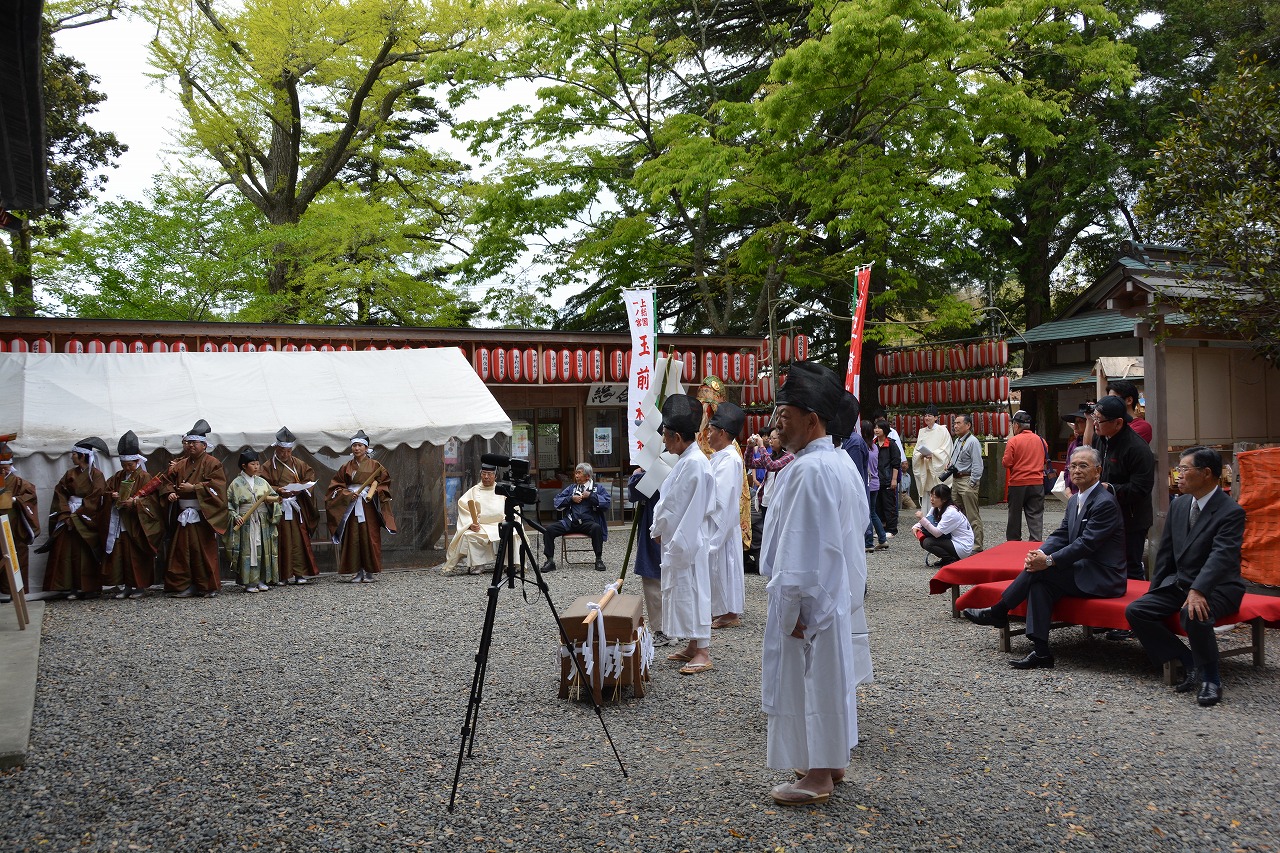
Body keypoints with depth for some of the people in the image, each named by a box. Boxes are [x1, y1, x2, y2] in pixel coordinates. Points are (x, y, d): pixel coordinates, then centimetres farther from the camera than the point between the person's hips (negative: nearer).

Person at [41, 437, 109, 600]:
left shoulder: (96, 474, -3)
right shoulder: (70, 474, 13)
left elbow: (95, 498, -10)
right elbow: (60, 493, 6)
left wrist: (77, 514, -13)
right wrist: (66, 514, -8)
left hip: (87, 520, -5)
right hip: (69, 518, 5)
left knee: (86, 554, -6)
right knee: (68, 551, -4)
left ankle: (91, 587, 1)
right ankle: (73, 587, -1)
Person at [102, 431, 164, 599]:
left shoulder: (144, 477, -3)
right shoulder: (117, 477, 14)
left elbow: (150, 499, -9)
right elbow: (107, 489, 17)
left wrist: (135, 501, -24)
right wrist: (112, 495, -5)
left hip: (137, 524, -5)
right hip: (119, 524, 5)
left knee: (137, 556, -2)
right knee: (119, 554, 2)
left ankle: (138, 586, 6)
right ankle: (123, 586, 8)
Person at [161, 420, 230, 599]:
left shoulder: (212, 463, -2)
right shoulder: (180, 465, 16)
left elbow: (216, 485, -12)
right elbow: (168, 480, 19)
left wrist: (193, 488, -16)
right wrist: (170, 492, -2)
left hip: (203, 515, -5)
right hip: (183, 515, 5)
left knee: (205, 551, -3)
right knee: (182, 550, 3)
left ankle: (209, 586, 6)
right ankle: (183, 586, 9)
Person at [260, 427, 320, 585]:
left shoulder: (298, 464, 12)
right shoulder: (268, 466, 4)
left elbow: (310, 479, 7)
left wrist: (300, 489, -13)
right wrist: (278, 490, -20)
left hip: (297, 508, 2)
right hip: (279, 508, -2)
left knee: (299, 540, -2)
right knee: (284, 541, -4)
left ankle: (299, 572, 1)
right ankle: (286, 574, 0)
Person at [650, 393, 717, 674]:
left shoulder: (694, 463, -20)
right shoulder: (686, 460, 12)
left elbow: (675, 505, -17)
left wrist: (659, 530, -6)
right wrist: (660, 529, 11)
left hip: (688, 541, -10)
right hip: (677, 539, 10)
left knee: (692, 591, -5)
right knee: (681, 591, 15)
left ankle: (703, 653, 2)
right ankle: (693, 646, 25)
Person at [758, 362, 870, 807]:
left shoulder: (808, 470, -22)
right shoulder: (842, 462, 9)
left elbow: (802, 549, -23)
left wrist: (791, 609, -19)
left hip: (812, 601, -10)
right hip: (841, 593, 10)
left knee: (811, 682, 1)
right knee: (833, 676, 18)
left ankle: (817, 776, 12)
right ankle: (834, 760, 31)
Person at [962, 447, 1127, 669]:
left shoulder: (1105, 502, -16)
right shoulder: (1075, 500, 14)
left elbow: (1086, 543, -22)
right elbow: (1061, 535, 10)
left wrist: (1049, 561, -24)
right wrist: (1040, 554, -10)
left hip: (1102, 577, -8)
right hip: (1085, 571, 8)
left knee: (1041, 570, -19)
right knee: (1040, 582, -16)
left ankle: (997, 612, -5)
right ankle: (1041, 652, -21)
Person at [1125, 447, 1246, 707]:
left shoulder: (1231, 512, -14)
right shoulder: (1179, 504, 8)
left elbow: (1221, 556, -28)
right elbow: (1166, 551, 15)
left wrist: (1197, 591, -40)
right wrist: (1155, 590, 10)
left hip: (1217, 586, -7)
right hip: (1178, 583, 8)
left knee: (1193, 613, -37)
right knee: (1135, 611, -11)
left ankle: (1210, 678, -15)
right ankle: (1190, 664, -3)